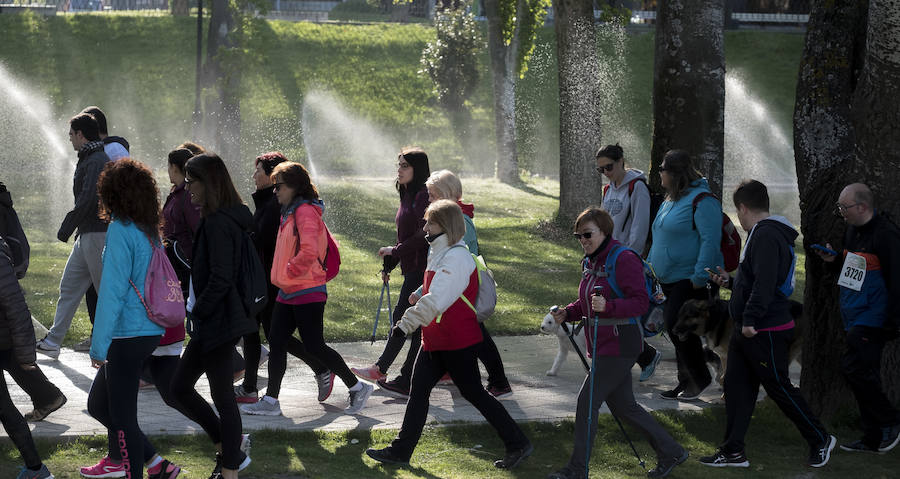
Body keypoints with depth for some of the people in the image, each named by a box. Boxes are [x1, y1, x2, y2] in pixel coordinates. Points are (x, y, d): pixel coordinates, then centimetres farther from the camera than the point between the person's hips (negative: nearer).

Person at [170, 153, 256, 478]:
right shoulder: (230, 218, 13)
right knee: (180, 387, 15)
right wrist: (196, 312, 14)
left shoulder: (218, 223, -18)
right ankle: (229, 451, 23)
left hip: (216, 323, -10)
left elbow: (220, 278, -23)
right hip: (211, 322, 10)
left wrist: (197, 312, -14)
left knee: (222, 397, -2)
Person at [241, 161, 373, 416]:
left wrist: (289, 271, -16)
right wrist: (282, 275, 16)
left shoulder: (306, 211, -15)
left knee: (314, 347, -5)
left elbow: (309, 252, -26)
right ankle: (270, 401, 11)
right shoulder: (289, 212, 15)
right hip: (288, 293, 10)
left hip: (307, 293, -10)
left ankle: (358, 387, 8)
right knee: (276, 344, 7)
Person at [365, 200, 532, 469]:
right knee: (418, 390, 9)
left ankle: (518, 444, 6)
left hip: (458, 343, -10)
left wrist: (406, 324, -28)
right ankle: (401, 450, 14)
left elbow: (436, 300, -28)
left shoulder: (456, 258, -19)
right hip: (436, 341, 10)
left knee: (472, 392, -3)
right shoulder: (439, 253, 13)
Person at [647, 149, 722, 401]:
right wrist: (650, 265, 22)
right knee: (675, 327, 11)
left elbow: (710, 241, -21)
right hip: (670, 279, 10)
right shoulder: (670, 201, 16)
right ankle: (686, 382, 19)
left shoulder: (702, 200, -15)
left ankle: (700, 378, -1)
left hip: (690, 280, -10)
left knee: (677, 325, -15)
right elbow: (660, 239, 26)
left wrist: (700, 277, -25)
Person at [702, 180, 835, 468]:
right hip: (748, 332, 10)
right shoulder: (761, 234, 15)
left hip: (766, 333, -10)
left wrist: (750, 320, -28)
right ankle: (733, 452, 11)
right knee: (736, 387, 8)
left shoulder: (766, 236, -18)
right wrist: (729, 282, 30)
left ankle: (820, 440, 14)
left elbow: (765, 283, -28)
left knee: (780, 388, -1)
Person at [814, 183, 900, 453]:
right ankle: (873, 439, 16)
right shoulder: (852, 231, 12)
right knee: (863, 374, 10)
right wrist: (833, 261, 5)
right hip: (854, 317, 9)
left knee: (854, 368, -15)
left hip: (873, 318, -9)